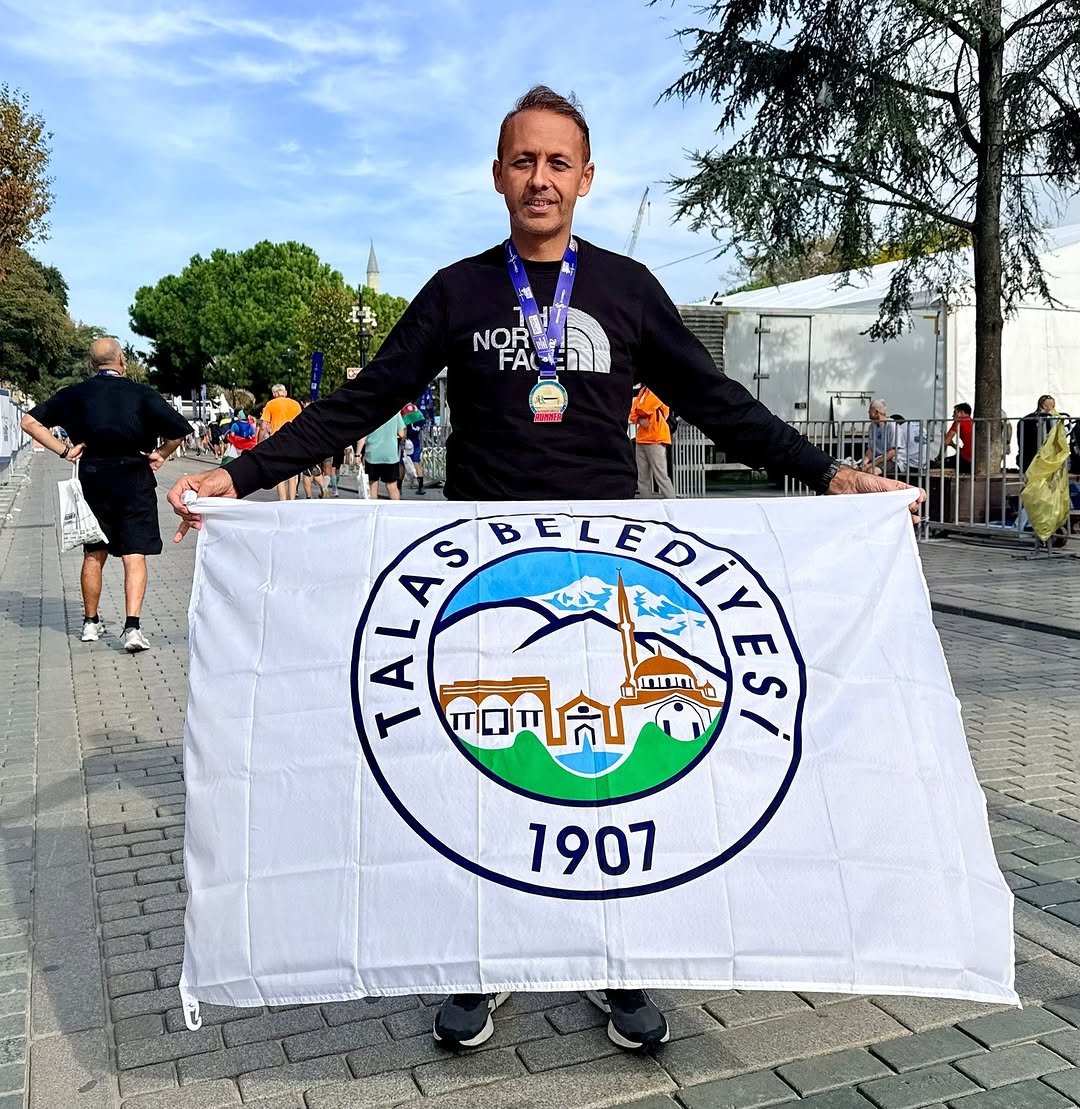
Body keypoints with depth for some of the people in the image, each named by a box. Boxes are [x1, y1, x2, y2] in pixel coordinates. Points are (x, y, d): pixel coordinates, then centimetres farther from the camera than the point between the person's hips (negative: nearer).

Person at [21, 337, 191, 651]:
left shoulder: (76, 394, 4)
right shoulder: (141, 393, -3)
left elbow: (30, 421, 2)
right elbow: (180, 429, -10)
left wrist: (63, 450, 1)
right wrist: (160, 454, 4)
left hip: (93, 477, 3)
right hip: (135, 478, -2)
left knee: (93, 554, 16)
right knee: (135, 556, -2)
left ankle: (91, 623, 27)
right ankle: (132, 626, -15)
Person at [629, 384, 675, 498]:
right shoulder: (643, 391, 18)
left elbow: (643, 409, -14)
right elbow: (632, 414, 15)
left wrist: (640, 412, 8)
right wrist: (640, 419, -6)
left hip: (655, 439, -8)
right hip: (641, 439, 8)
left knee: (661, 476, -13)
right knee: (643, 478, 8)